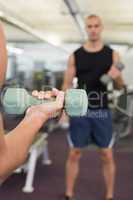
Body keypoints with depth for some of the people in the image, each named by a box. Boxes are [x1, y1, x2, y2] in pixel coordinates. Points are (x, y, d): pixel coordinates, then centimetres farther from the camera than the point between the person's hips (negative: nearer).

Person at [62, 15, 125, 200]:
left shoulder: (112, 54, 4)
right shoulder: (75, 56, 3)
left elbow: (120, 86, 7)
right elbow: (67, 84, 3)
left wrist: (118, 76, -16)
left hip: (103, 112, 0)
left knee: (107, 155, 6)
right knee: (74, 153, 7)